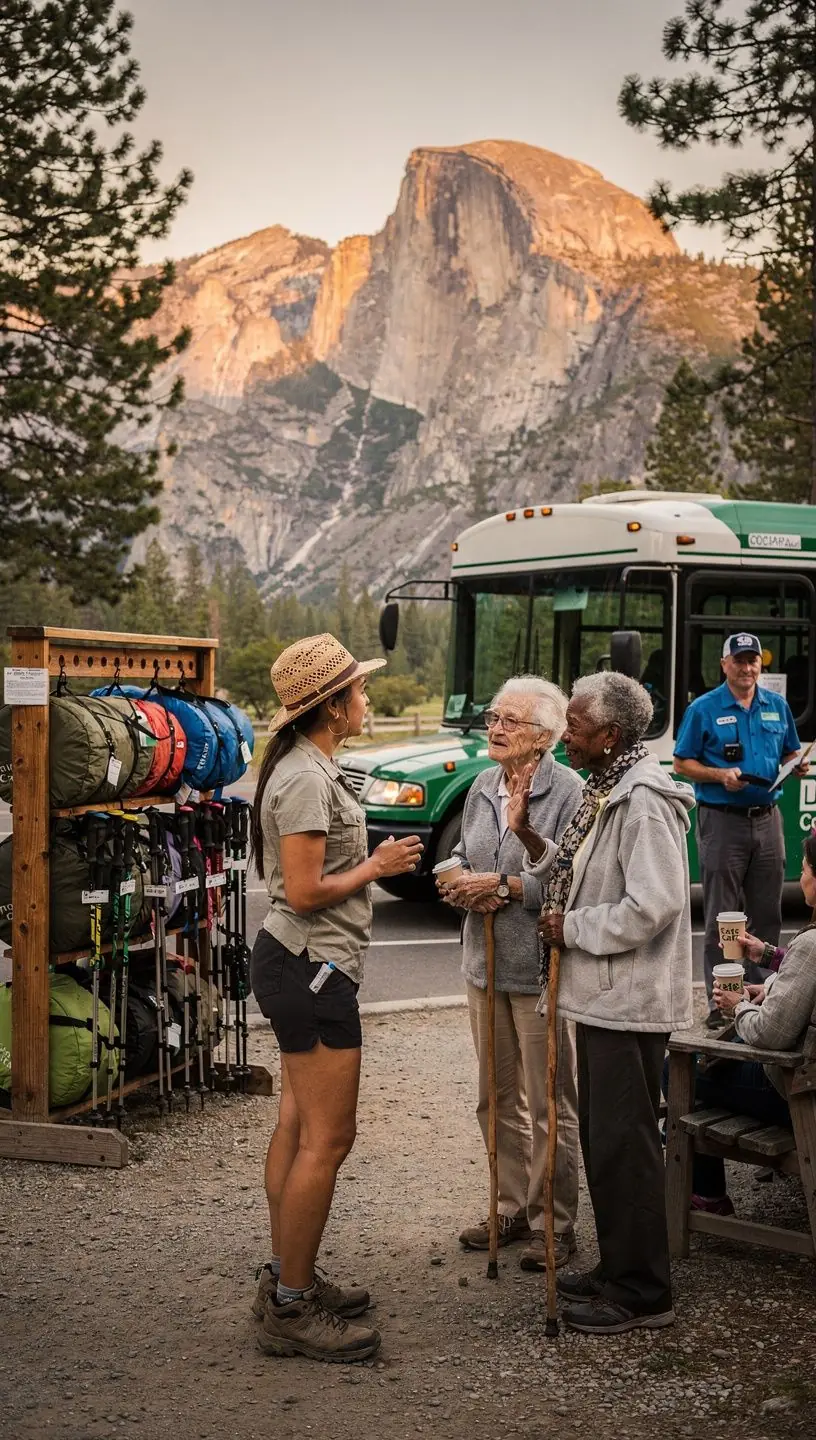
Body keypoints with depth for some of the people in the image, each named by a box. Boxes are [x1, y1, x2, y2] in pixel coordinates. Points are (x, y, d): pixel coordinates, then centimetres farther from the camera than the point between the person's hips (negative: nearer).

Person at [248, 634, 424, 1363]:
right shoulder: (307, 780, -20)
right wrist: (376, 866, -11)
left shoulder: (309, 769, 12)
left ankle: (286, 1277, 27)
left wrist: (373, 862, 10)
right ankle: (291, 1310, 2)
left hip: (298, 965, 11)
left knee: (298, 1125, 17)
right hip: (311, 970, -11)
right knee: (327, 1139, -6)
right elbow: (305, 891, -23)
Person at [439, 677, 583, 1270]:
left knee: (550, 1105, 3)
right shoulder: (483, 787, 9)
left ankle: (554, 1224, 16)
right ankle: (513, 1209, 31)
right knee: (498, 1099, 17)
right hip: (486, 965, 7)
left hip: (542, 971, -7)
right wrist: (465, 887, -3)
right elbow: (461, 859, 18)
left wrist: (503, 885, -19)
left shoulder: (569, 792, -14)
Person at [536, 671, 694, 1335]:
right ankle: (617, 1268, 31)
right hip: (602, 995, 10)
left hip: (630, 1002, -10)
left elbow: (653, 905, -26)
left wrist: (572, 928, -16)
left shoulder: (644, 802, -20)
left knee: (624, 1146, -1)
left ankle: (643, 1293, 11)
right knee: (602, 1139, 18)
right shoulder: (606, 791, 12)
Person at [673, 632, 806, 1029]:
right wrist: (721, 775, -16)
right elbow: (682, 763, -1)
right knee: (721, 919, -1)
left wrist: (797, 765, -1)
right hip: (722, 821, -4)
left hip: (767, 818, 4)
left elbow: (790, 753, 21)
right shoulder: (704, 709, -2)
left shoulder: (778, 706, 11)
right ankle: (720, 1004, 3)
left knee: (768, 914, 9)